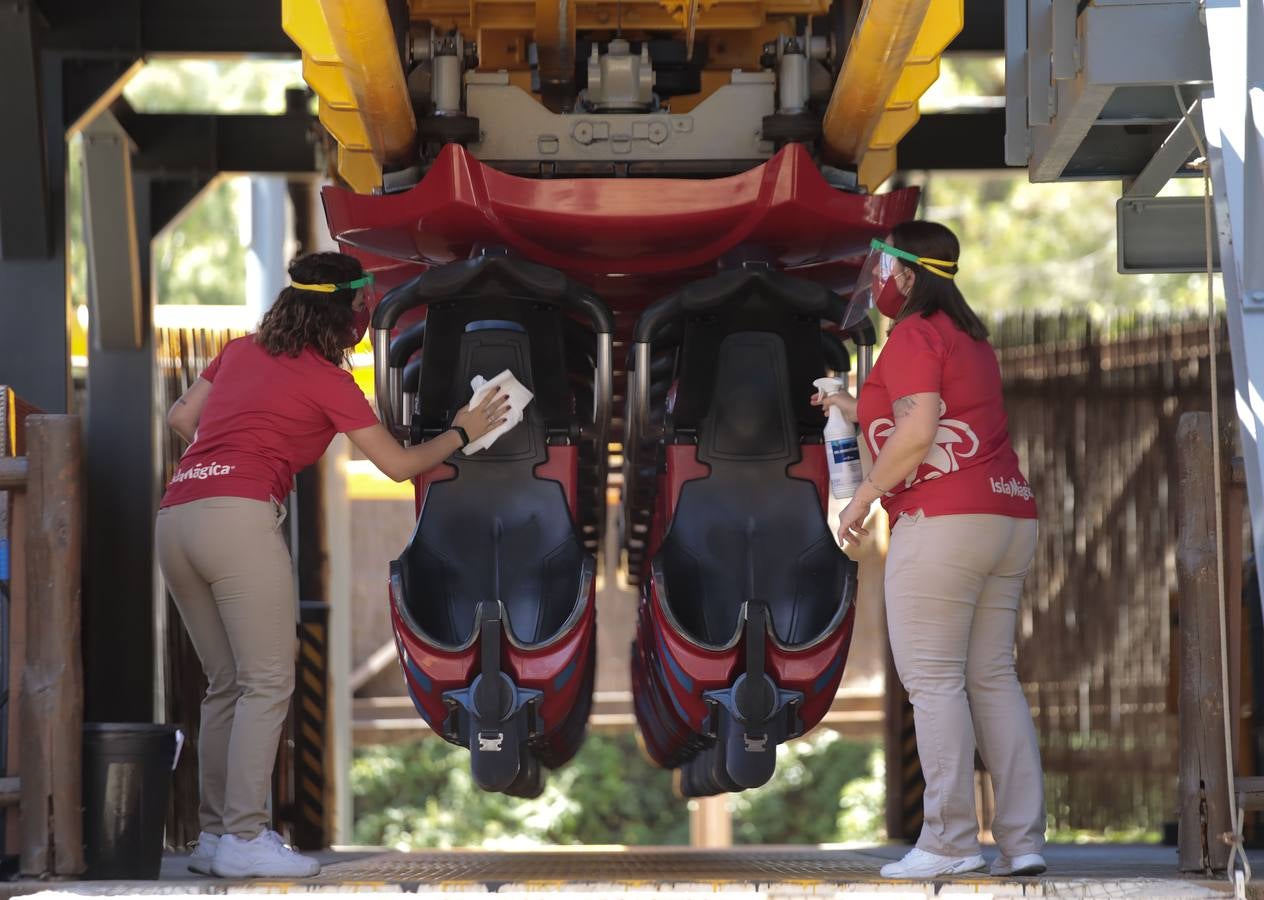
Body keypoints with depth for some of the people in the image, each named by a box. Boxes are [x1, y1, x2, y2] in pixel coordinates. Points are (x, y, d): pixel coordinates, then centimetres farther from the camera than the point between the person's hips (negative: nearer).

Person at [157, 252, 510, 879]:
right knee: (267, 684, -6)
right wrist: (461, 433, 24)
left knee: (225, 685, 13)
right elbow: (398, 464, 9)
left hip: (173, 517, 7)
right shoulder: (327, 381, 3)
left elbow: (180, 417, 26)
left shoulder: (242, 351, 20)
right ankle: (244, 839, -13)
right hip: (238, 517, -7)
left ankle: (214, 835, 10)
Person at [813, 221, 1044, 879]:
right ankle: (1023, 840, 2)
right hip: (1009, 515, 9)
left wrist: (862, 499, -9)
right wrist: (856, 410, 33)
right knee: (993, 678, 8)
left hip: (943, 521, -9)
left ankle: (949, 841, -11)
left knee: (932, 680, -7)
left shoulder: (913, 336, -6)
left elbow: (918, 433, -17)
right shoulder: (968, 336, 22)